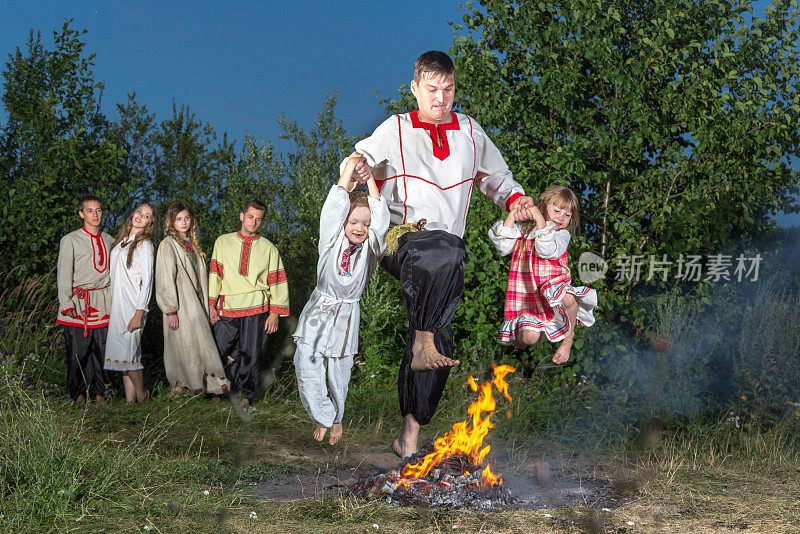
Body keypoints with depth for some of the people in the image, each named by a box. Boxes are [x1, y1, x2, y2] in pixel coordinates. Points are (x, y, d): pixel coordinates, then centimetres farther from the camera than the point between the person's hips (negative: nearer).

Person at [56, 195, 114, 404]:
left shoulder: (108, 240, 15)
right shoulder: (70, 240, 1)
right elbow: (63, 274, -3)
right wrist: (66, 304, -12)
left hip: (104, 302, 4)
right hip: (79, 302, -4)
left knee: (102, 349, 3)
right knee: (78, 349, -4)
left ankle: (99, 393, 12)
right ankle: (78, 394, 5)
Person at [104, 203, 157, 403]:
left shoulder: (144, 245, -6)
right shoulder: (121, 241, 16)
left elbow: (147, 282, -11)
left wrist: (139, 313, -17)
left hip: (132, 305, -7)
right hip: (117, 305, 7)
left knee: (127, 352, -9)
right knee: (123, 353, 6)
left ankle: (142, 395, 6)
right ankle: (130, 400, 9)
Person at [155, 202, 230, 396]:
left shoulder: (192, 244, 17)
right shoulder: (167, 245, -7)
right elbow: (166, 280, -13)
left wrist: (206, 306, 14)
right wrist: (171, 310, -18)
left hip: (196, 304, 7)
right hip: (181, 306, -7)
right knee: (185, 342, -7)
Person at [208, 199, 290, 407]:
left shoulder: (268, 248, 9)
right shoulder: (223, 242, 12)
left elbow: (277, 281, 8)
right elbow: (214, 274, 10)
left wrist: (275, 313, 0)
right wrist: (211, 305, 2)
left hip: (256, 309, -1)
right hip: (226, 308, 1)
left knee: (250, 353, -2)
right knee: (224, 350, -1)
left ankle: (246, 393, 14)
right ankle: (228, 389, 20)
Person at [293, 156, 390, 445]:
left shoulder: (370, 248, -1)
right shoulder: (332, 240, -2)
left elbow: (381, 219, -14)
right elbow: (335, 206, -11)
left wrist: (370, 179, -14)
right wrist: (350, 167, -9)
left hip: (346, 317, 0)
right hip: (318, 312, 0)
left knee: (339, 374, 7)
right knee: (307, 367, -12)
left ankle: (336, 418, 31)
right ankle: (321, 416, 6)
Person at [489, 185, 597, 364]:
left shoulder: (562, 234, 1)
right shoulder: (522, 231, 9)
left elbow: (548, 250, -20)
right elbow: (502, 246, -5)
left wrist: (540, 221, -23)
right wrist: (511, 219, -12)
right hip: (529, 300, 1)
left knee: (567, 298, -39)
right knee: (529, 336, -25)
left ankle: (568, 338, -8)